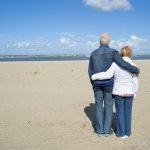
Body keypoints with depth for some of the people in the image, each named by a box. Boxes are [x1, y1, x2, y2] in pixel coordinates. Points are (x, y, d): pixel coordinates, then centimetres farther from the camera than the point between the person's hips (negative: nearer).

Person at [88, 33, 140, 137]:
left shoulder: (93, 54, 3)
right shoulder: (113, 52, -9)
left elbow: (90, 71, 7)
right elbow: (123, 64, -20)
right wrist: (136, 70, -6)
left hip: (97, 83, 2)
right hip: (108, 83, -2)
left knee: (99, 105, 10)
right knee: (108, 106, 8)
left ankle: (100, 130, 14)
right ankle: (107, 130, 11)